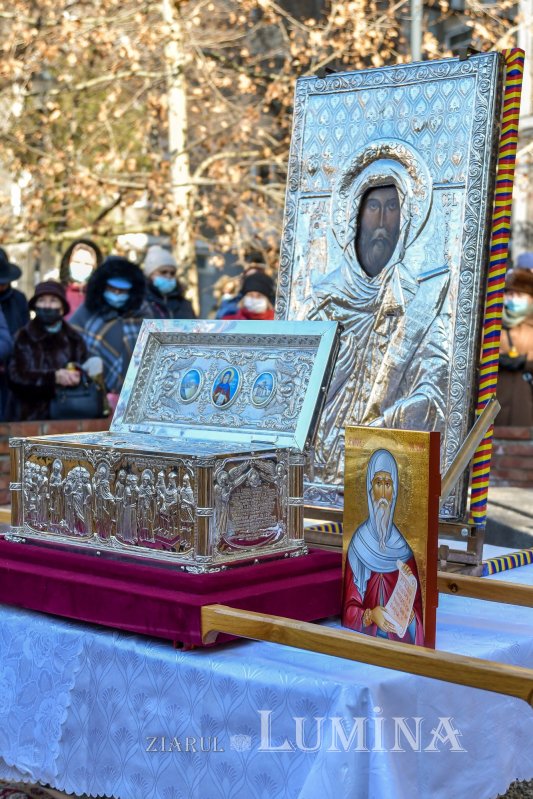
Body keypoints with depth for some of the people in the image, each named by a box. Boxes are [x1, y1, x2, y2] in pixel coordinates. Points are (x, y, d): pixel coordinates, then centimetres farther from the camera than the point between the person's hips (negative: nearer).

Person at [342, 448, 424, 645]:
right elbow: (349, 608, -1)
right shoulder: (359, 542, -1)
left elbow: (417, 606, 7)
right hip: (365, 637, -2)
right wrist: (369, 616, -19)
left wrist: (410, 614, -13)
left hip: (400, 640, 2)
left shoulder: (403, 548, 4)